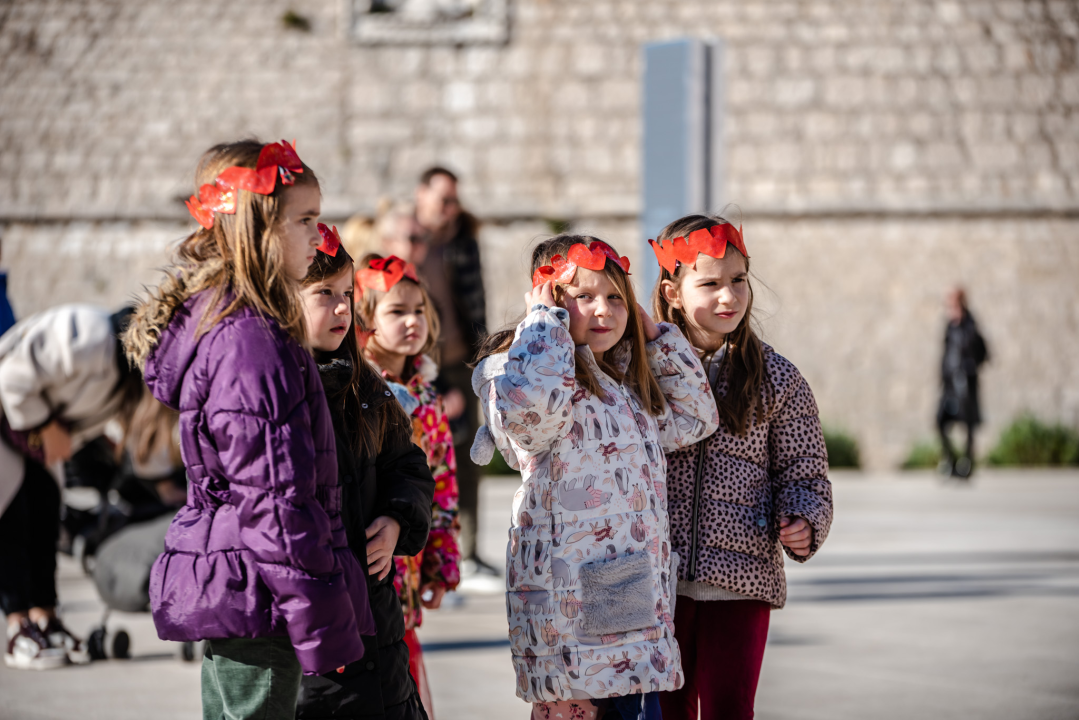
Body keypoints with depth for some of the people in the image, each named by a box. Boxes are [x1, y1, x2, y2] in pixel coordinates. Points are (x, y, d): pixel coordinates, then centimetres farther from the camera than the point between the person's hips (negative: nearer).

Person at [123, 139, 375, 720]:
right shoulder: (251, 340, -19)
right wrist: (324, 627, -18)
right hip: (255, 593, -10)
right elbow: (277, 501, -21)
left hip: (221, 584, 10)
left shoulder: (208, 317, 13)